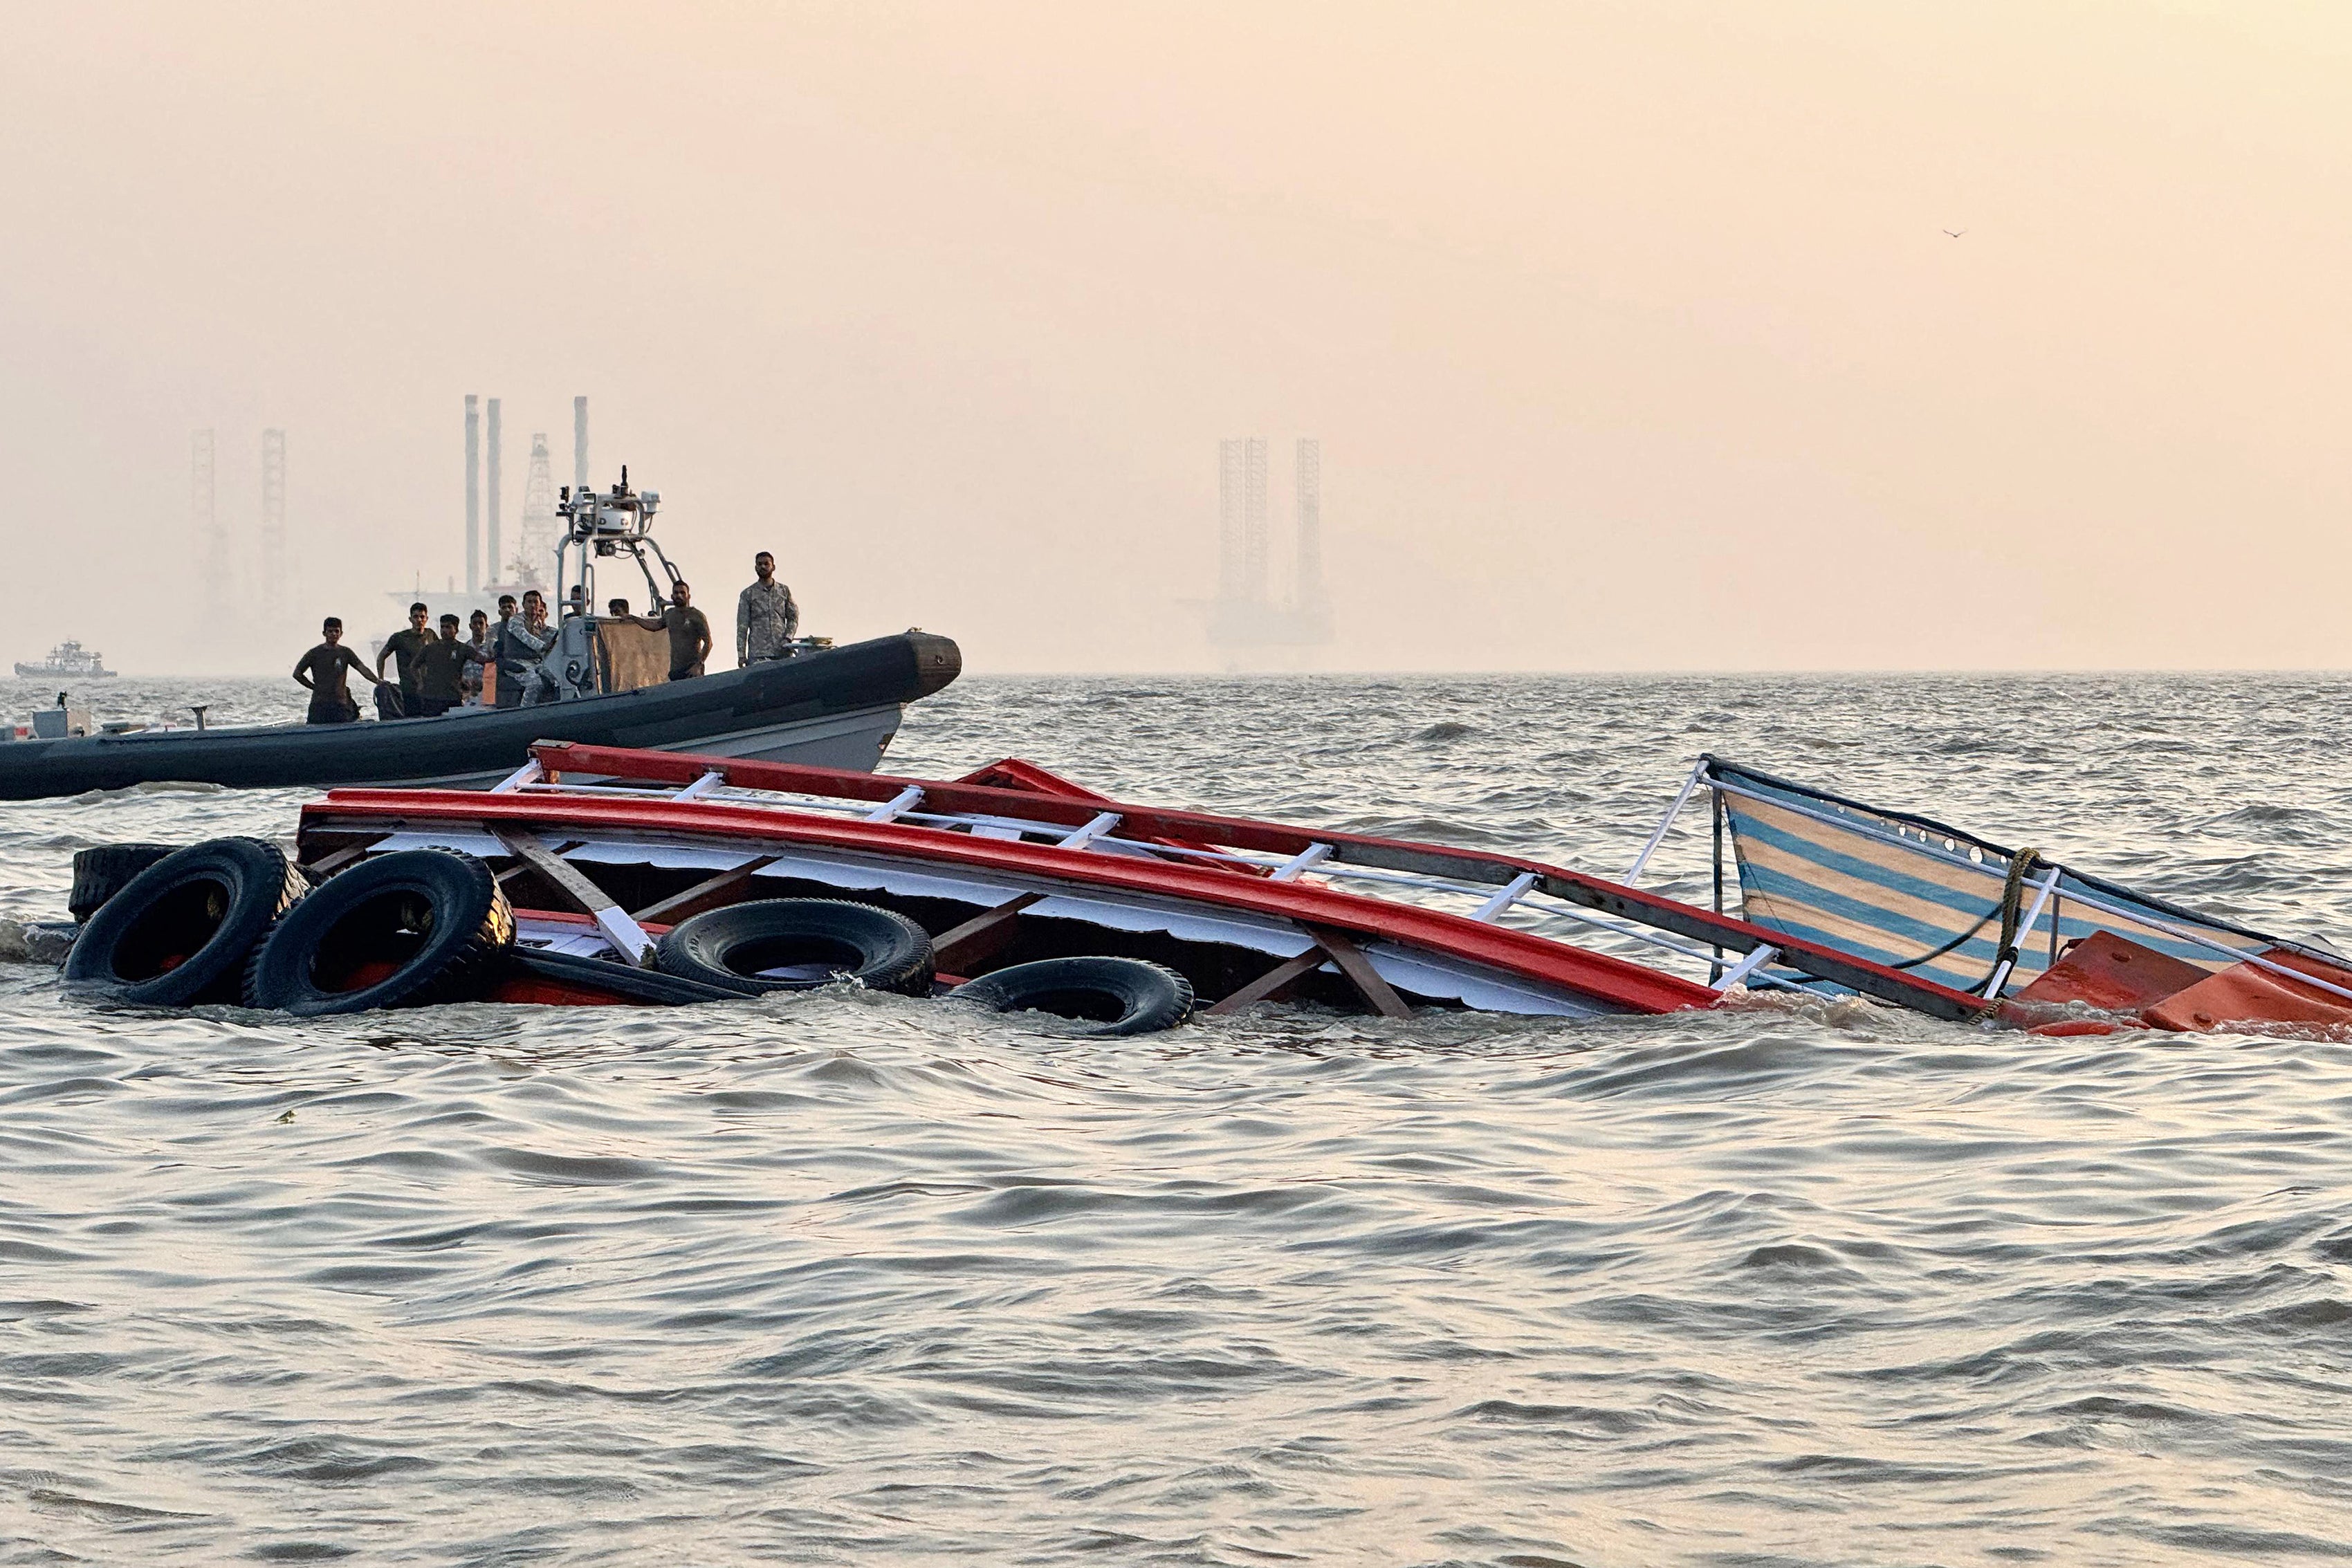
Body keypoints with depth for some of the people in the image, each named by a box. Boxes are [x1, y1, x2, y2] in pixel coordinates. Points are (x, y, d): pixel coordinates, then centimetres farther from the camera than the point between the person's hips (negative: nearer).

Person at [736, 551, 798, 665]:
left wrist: (787, 638, -4)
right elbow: (742, 626, 5)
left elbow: (793, 617, 14)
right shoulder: (748, 594, 7)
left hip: (782, 652, 2)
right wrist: (741, 655, -3)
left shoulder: (784, 591, 13)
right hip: (758, 654, -2)